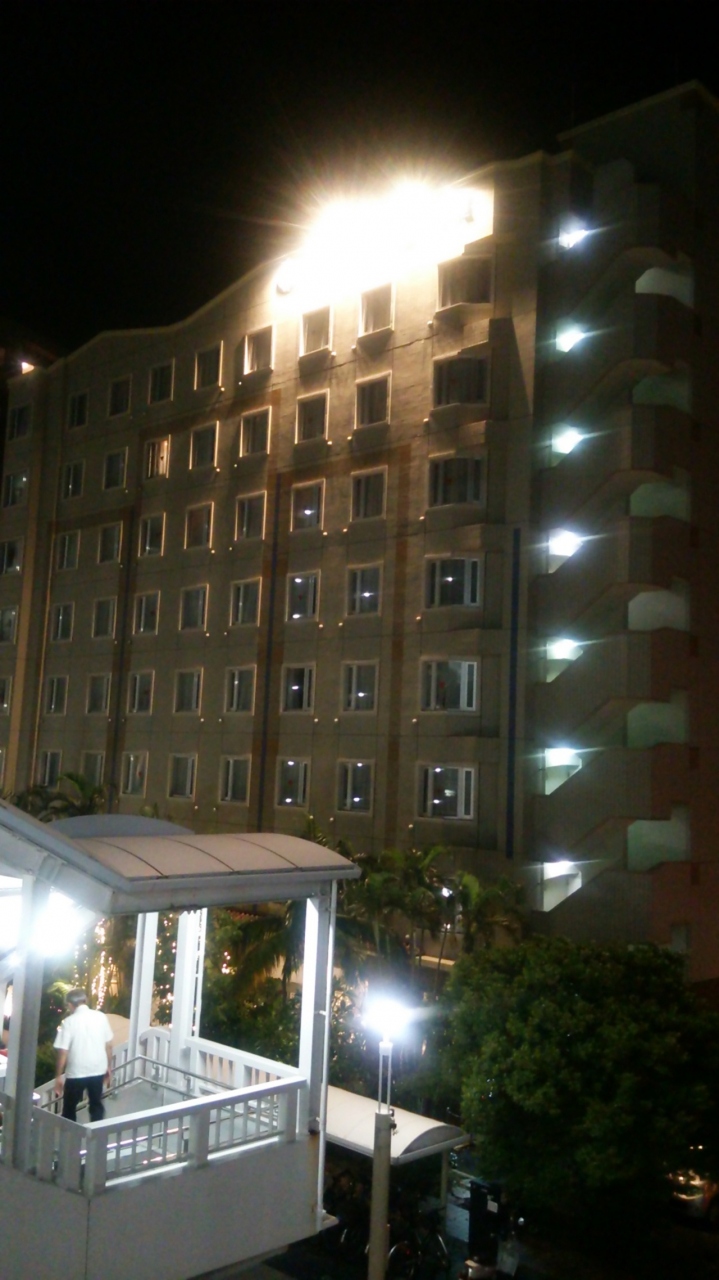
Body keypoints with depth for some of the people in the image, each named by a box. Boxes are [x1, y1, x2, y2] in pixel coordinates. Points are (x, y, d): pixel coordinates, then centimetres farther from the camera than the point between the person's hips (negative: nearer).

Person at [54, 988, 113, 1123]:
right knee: (96, 1105, 18)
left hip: (76, 1072, -3)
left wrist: (58, 1076, -3)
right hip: (98, 1070, 3)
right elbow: (109, 1045, 4)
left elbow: (63, 1052, -13)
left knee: (69, 1108, 15)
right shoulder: (101, 1017, -2)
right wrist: (109, 1067, 16)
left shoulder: (69, 1022, -12)